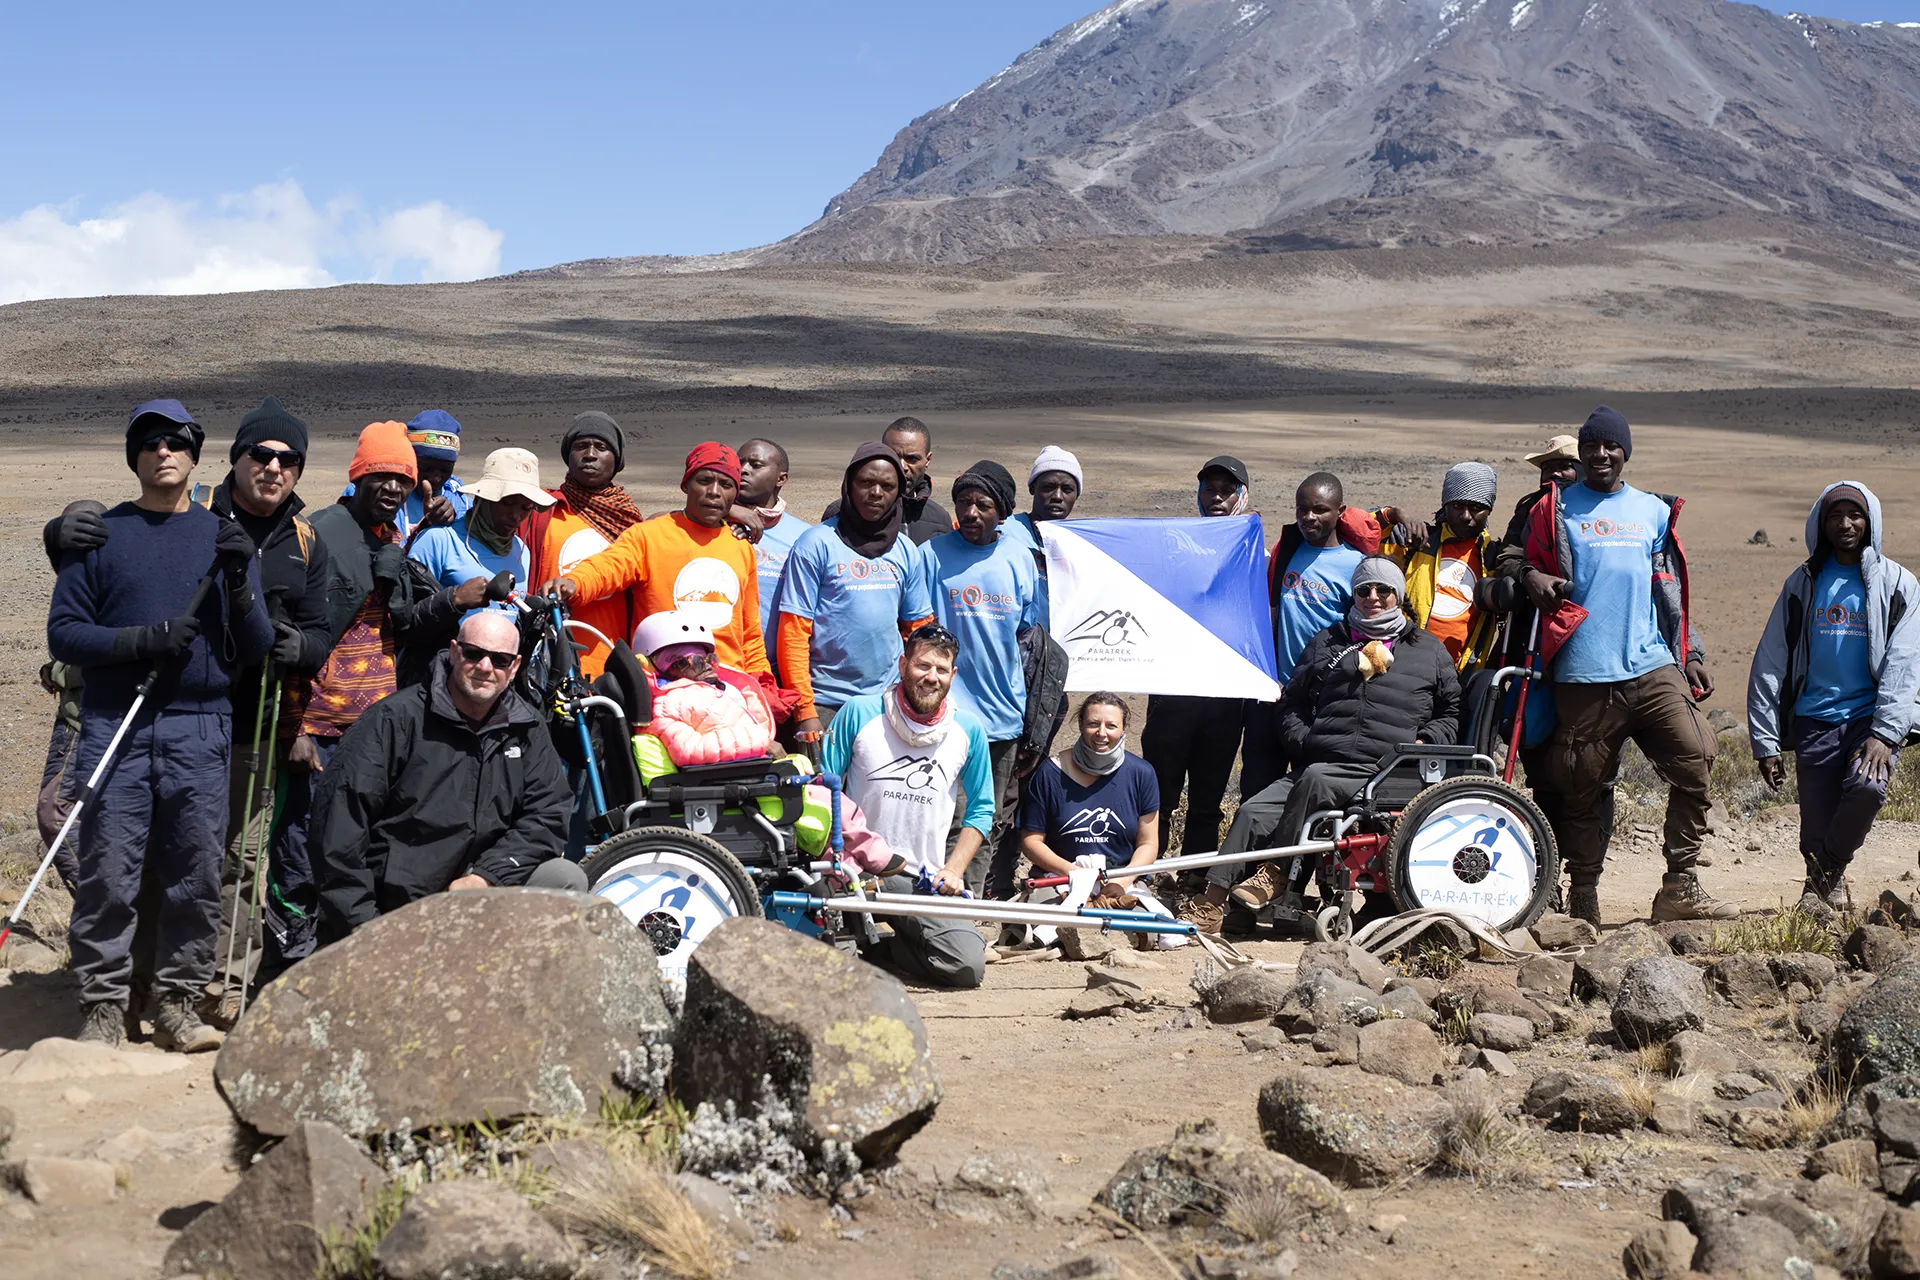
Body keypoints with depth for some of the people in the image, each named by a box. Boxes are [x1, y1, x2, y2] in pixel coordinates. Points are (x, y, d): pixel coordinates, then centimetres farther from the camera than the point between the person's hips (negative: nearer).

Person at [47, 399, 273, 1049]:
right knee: (108, 876, -5)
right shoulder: (99, 534, 9)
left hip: (201, 732, 1)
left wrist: (240, 583, -9)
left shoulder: (226, 538, 12)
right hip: (114, 728, -1)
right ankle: (102, 1009, 4)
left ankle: (179, 1005, 11)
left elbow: (255, 648, 8)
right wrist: (141, 639, -12)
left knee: (196, 877, 0)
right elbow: (63, 632, 3)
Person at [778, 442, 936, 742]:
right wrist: (804, 712, -13)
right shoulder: (818, 544, -5)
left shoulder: (906, 551, 10)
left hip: (888, 697, 4)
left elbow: (919, 629, 15)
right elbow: (792, 633, -7)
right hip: (825, 703, -4)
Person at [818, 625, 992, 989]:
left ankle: (876, 948, 6)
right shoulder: (859, 713, -2)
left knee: (969, 965, -19)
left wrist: (954, 868, 0)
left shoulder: (969, 730, 4)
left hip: (923, 881, 2)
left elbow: (980, 809, 14)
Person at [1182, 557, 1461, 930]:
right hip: (1319, 763, 3)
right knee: (1252, 812, -21)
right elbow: (1293, 704, 25)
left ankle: (1276, 872, -28)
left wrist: (1423, 743, 1)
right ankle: (1211, 903, -27)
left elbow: (1451, 712, 19)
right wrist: (1302, 741, 7)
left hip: (1383, 773, -3)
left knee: (1315, 778, -36)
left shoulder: (1429, 650, 17)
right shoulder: (1326, 643, 24)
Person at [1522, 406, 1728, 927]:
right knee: (1584, 788, -1)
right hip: (1584, 674, -2)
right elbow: (1526, 565, 15)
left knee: (1696, 760, -12)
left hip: (1652, 667, 2)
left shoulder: (1654, 511, 18)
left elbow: (1672, 591, 22)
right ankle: (1583, 899, 11)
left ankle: (1680, 888, -4)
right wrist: (1533, 580, -9)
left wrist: (1690, 655, 17)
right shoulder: (1556, 509, 10)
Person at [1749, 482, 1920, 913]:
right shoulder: (1803, 583, 10)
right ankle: (1823, 881, 26)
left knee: (1867, 787, -28)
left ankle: (1830, 868, -2)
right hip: (1815, 719, 2)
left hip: (1871, 715, -2)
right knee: (1816, 826, -2)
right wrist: (1765, 740, 1)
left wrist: (1884, 733, -15)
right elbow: (1769, 662, 8)